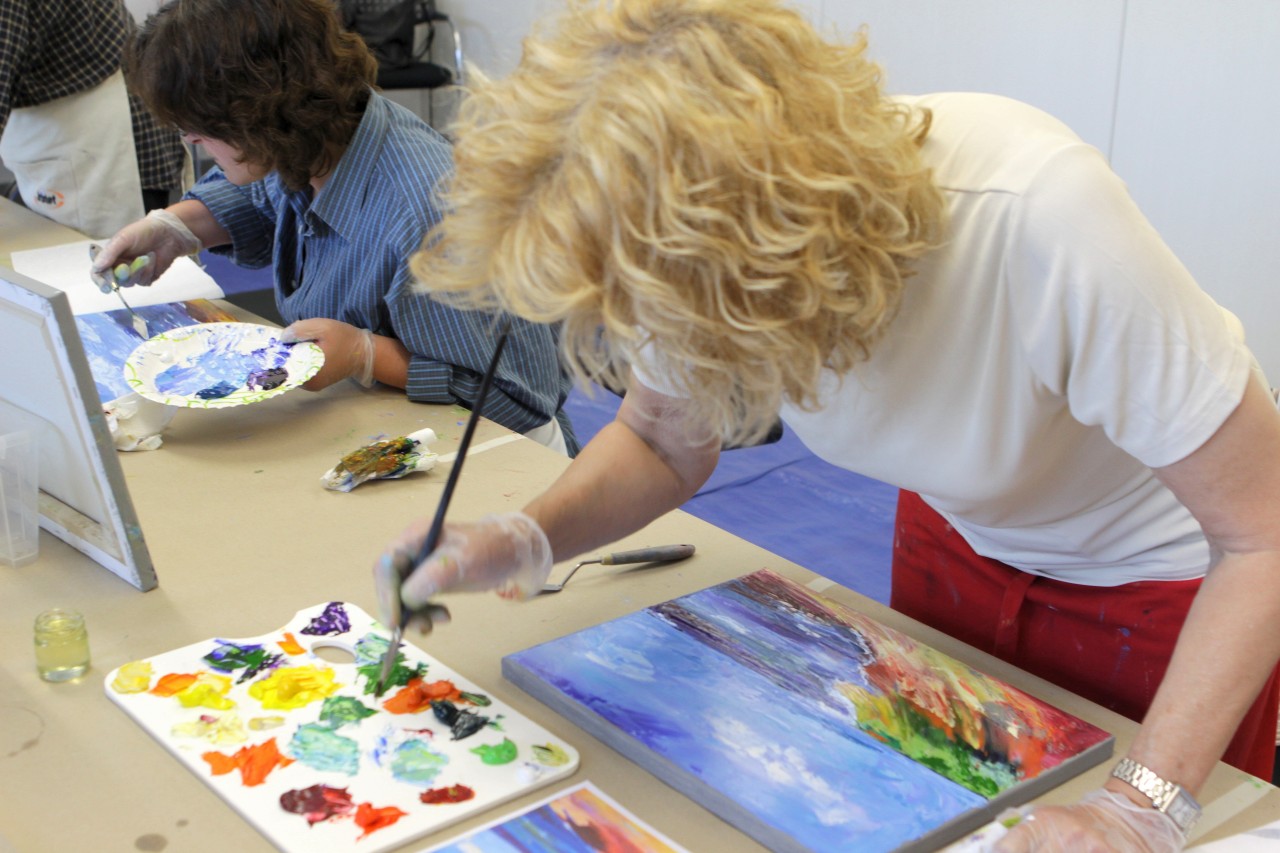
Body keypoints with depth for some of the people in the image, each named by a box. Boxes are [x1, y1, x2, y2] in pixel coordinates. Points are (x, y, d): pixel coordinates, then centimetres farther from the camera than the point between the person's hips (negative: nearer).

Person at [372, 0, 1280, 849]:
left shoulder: (1037, 216, -42)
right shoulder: (682, 247, -26)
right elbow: (662, 445, -5)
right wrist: (527, 539, -25)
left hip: (1162, 584, -4)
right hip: (958, 539, 4)